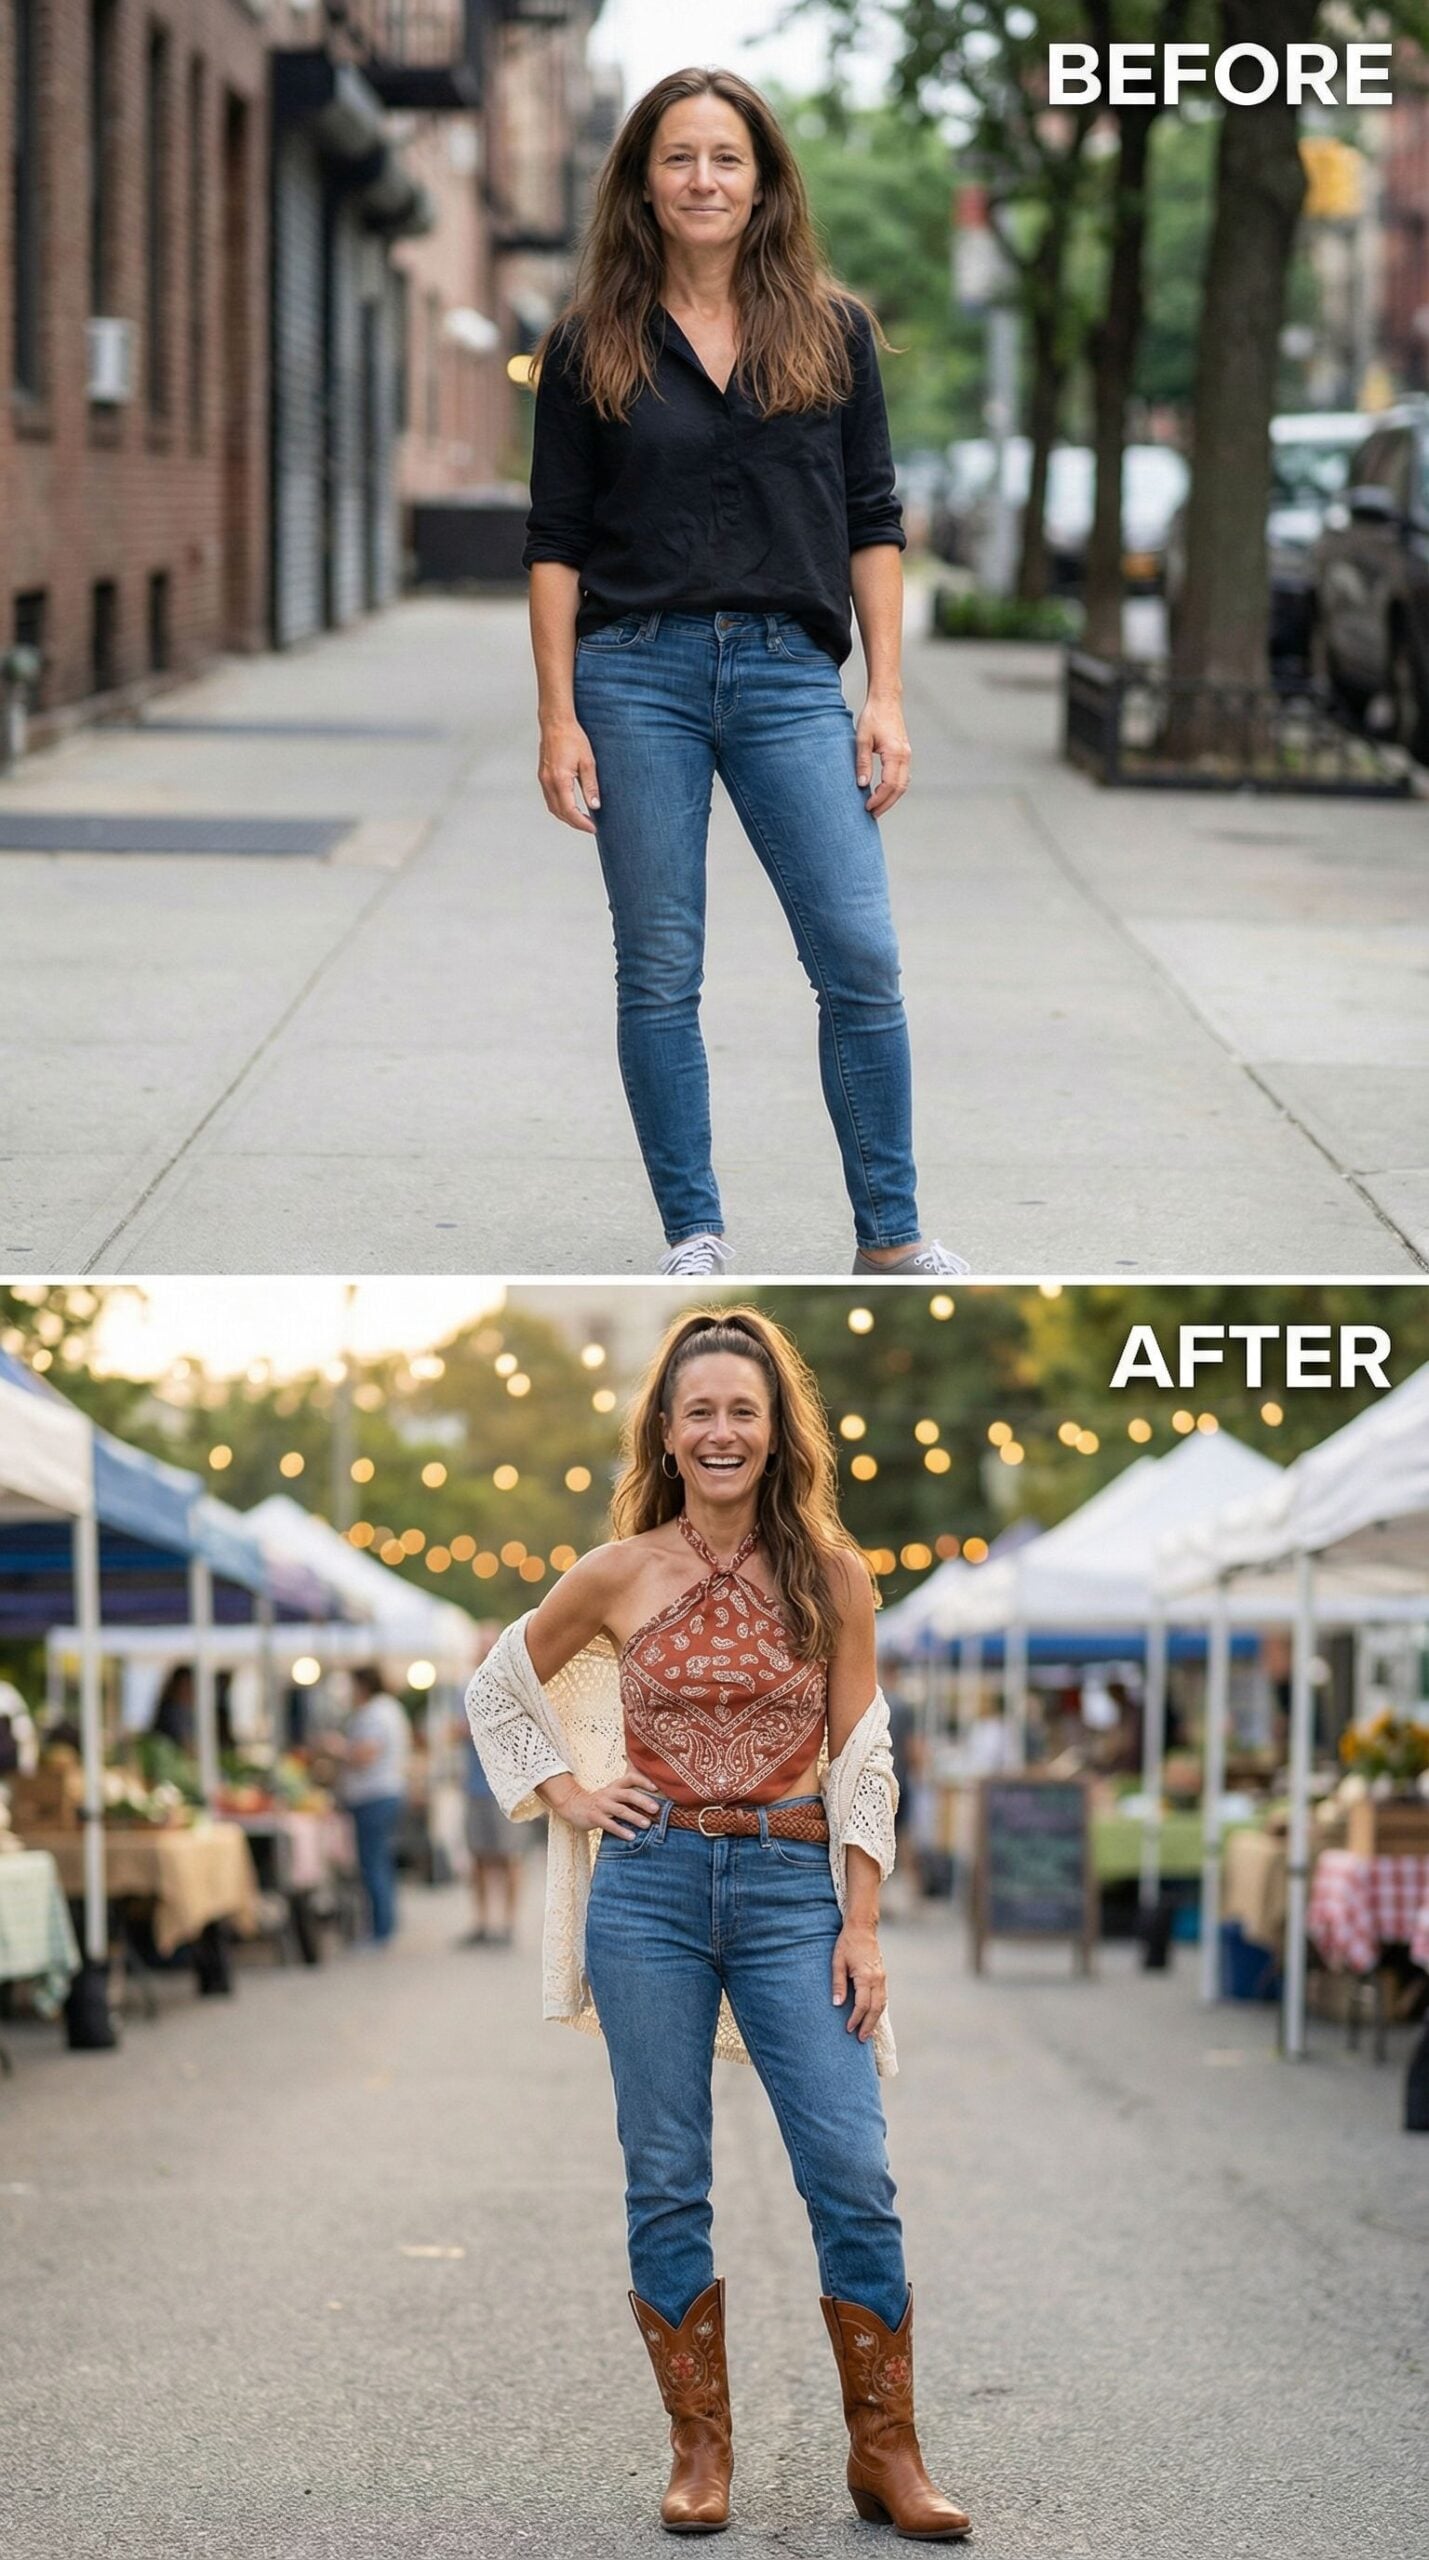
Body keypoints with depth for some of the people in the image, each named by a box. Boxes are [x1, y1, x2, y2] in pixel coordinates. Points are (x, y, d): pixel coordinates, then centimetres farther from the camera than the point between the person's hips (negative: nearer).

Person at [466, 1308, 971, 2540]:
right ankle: (700, 2450, 13)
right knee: (667, 2180, 3)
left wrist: (863, 1927, -2)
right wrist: (563, 1793, 5)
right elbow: (497, 1688, 18)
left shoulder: (831, 1575, 2)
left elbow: (862, 1764, 3)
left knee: (854, 2172, -7)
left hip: (791, 1884, 0)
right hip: (649, 1884, 0)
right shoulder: (620, 1576, 2)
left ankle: (887, 2452, 2)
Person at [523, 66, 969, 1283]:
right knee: (659, 973, 2)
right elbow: (556, 542, 4)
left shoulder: (832, 331, 7)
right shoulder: (592, 347, 4)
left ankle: (891, 1237, 8)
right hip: (637, 674, 0)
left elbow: (874, 523, 7)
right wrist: (559, 717, -3)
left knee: (861, 957, -5)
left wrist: (886, 696, 1)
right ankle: (694, 1238, 12)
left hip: (789, 676, 1)